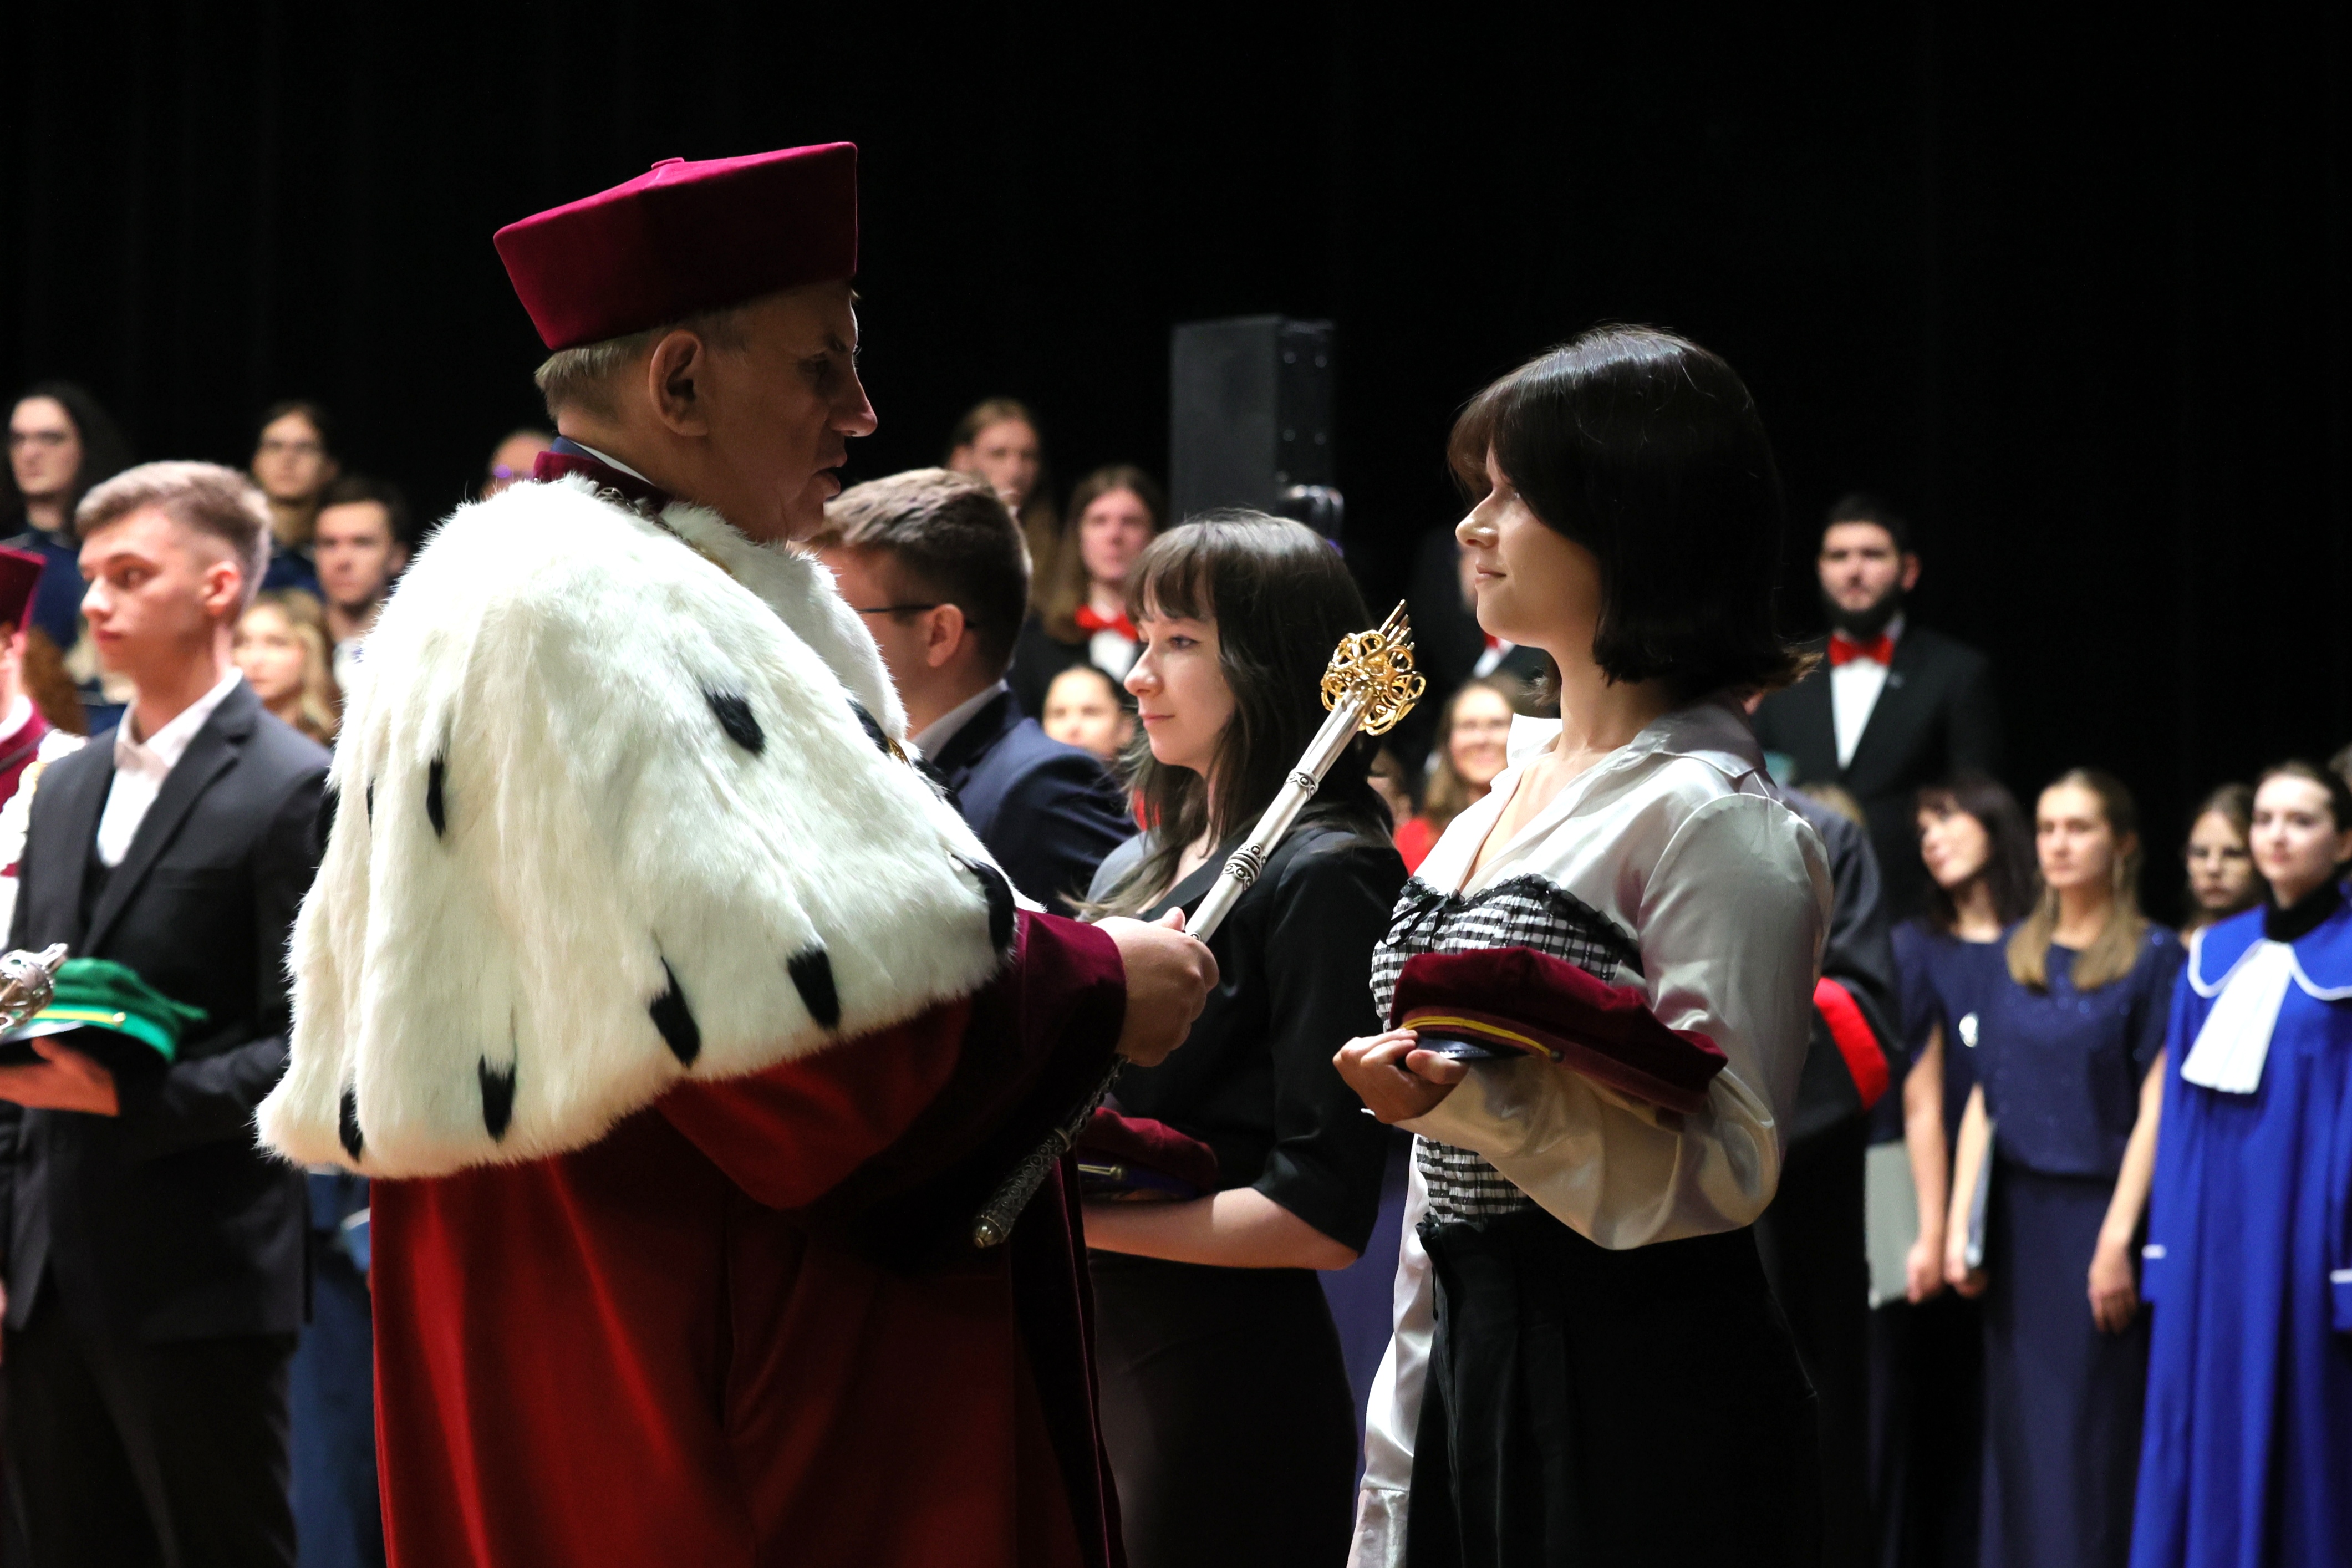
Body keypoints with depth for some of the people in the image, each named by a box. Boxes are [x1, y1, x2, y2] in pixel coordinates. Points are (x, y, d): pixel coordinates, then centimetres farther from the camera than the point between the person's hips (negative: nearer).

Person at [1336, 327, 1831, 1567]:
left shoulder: (1710, 817, -12)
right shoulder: (1526, 780, 12)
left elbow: (1729, 1170, -17)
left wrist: (1484, 1101, -29)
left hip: (1637, 1405, -8)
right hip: (1469, 1367, 8)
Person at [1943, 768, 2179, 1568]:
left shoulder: (2153, 957, -3)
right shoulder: (2017, 953, 11)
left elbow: (2155, 1108, -8)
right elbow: (1984, 1098, 11)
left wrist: (2117, 1239, -15)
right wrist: (1959, 1223, 3)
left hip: (2098, 1210, -5)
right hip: (2015, 1218, 5)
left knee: (2095, 1429, -3)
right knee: (2019, 1427, 6)